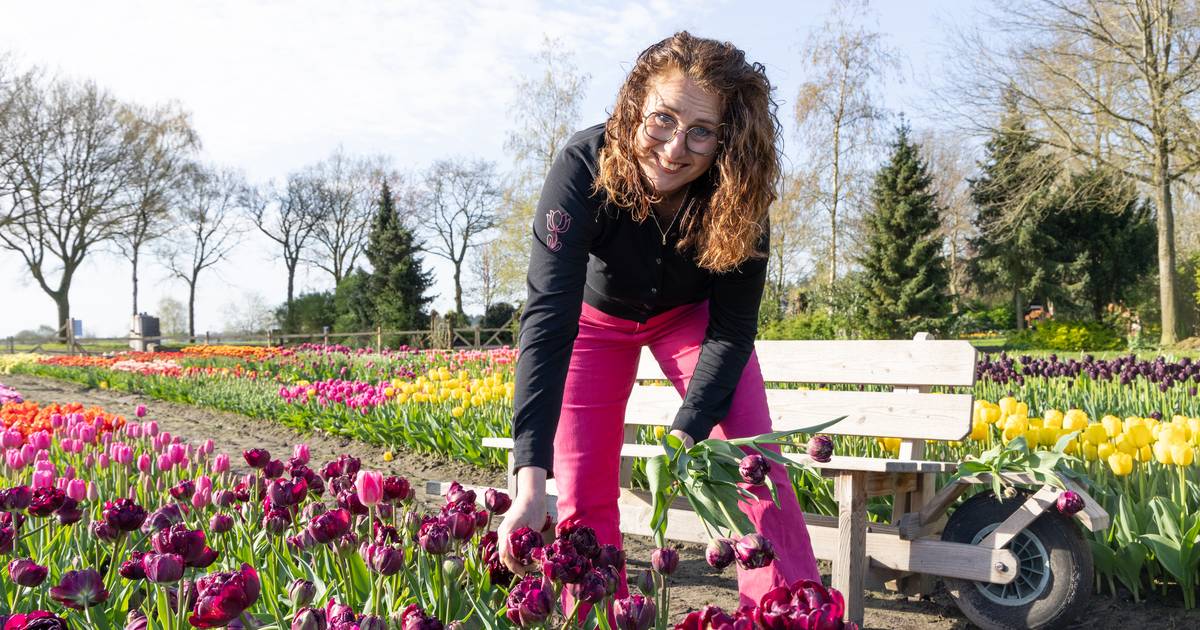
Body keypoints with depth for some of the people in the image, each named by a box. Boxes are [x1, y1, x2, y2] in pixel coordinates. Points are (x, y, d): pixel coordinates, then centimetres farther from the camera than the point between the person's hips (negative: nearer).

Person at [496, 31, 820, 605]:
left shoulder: (738, 195, -30)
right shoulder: (584, 167, -36)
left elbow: (731, 329, -22)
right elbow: (548, 317, -43)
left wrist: (685, 435, -36)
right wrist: (529, 482, -51)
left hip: (690, 314, 1)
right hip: (600, 315, -1)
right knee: (583, 488, -6)